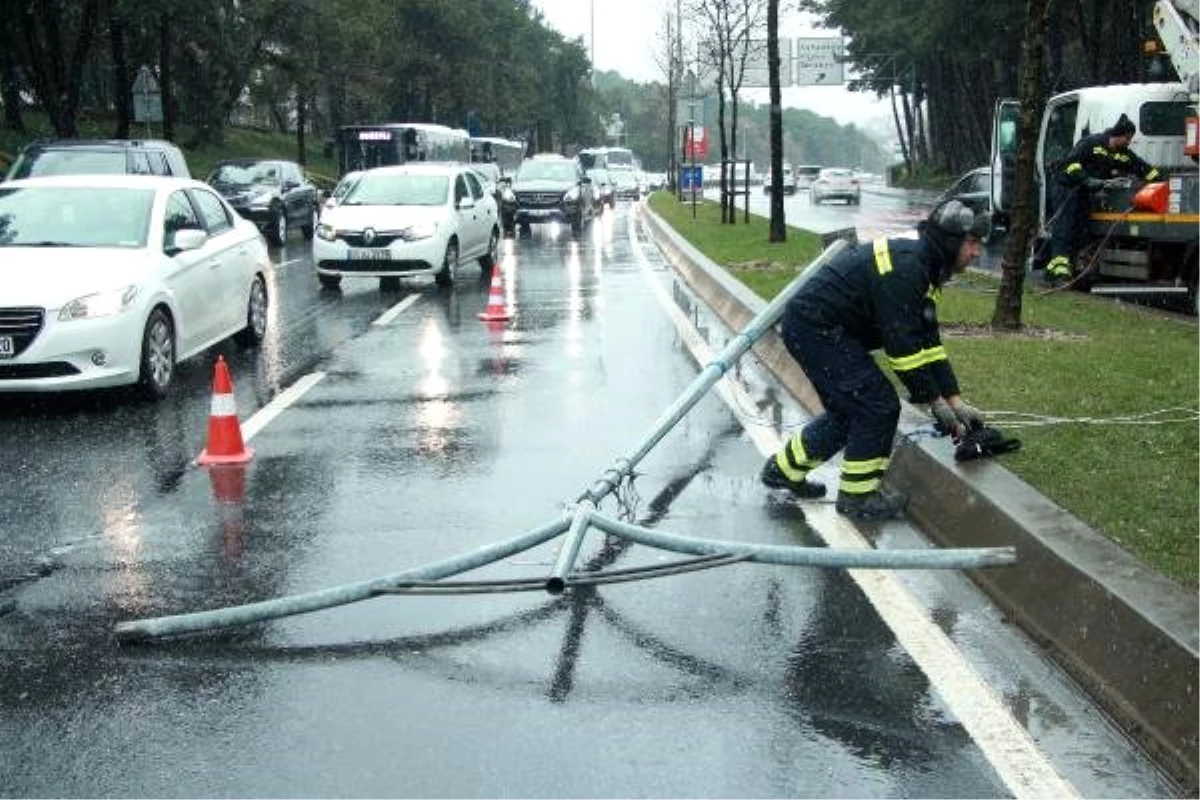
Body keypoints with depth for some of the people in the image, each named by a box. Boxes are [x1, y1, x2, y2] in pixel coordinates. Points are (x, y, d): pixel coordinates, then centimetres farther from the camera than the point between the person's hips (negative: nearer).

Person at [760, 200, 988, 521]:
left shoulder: (921, 264, 11)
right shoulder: (905, 266, -22)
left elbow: (928, 339, 12)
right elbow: (902, 344, -23)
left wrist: (955, 400, 8)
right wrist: (934, 401, -16)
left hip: (811, 324, 11)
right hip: (815, 328, -11)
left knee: (849, 409, 19)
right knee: (879, 406, -9)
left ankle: (785, 468, 32)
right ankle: (857, 495, 4)